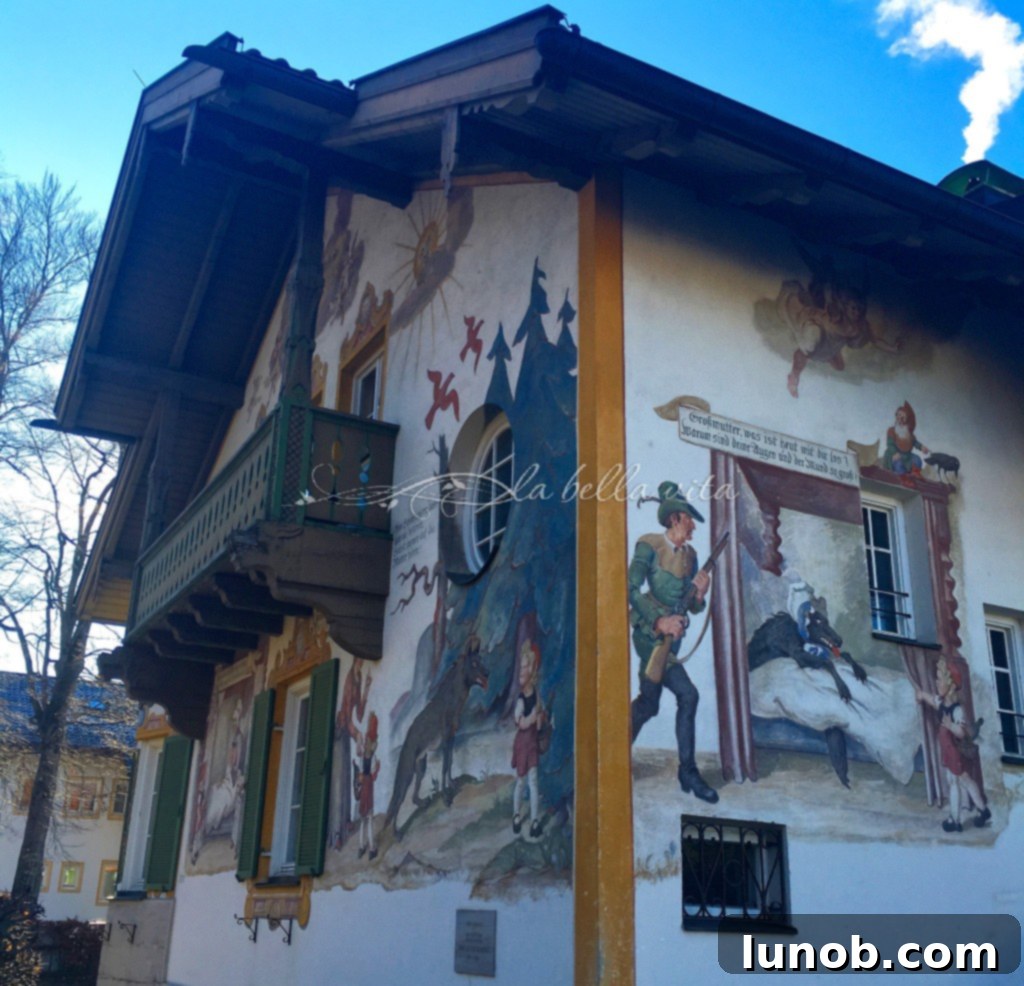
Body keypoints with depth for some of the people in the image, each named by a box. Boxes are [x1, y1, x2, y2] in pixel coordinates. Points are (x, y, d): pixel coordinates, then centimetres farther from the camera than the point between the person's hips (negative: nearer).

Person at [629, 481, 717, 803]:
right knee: (687, 695, -10)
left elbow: (693, 606, 10)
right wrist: (658, 621, -22)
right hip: (649, 634, -6)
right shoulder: (650, 546, -8)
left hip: (670, 637, 6)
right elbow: (632, 589, -14)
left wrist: (699, 593, -12)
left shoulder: (690, 555, 10)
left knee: (648, 704, 5)